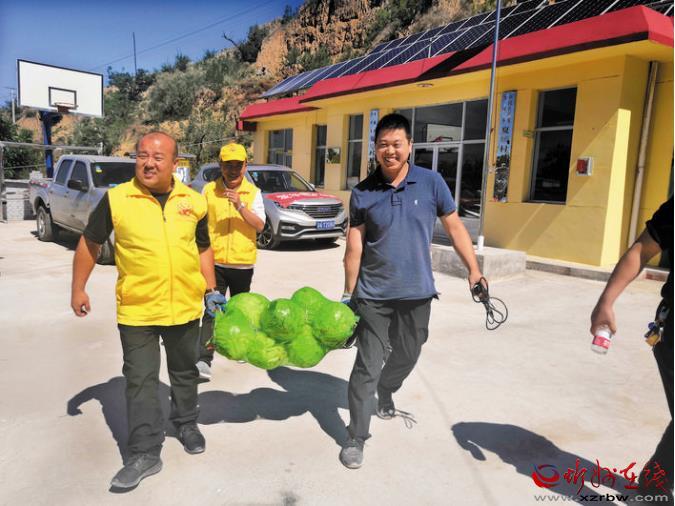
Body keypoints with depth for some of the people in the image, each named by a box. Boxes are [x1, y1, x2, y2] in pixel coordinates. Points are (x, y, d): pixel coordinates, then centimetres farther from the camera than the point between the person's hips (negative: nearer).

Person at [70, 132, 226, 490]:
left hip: (185, 307, 2)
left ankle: (187, 424, 43)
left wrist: (212, 289, 7)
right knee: (140, 381, 5)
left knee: (184, 372, 20)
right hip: (136, 309, -2)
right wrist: (78, 288, 5)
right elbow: (90, 243, 4)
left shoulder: (193, 201, -1)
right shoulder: (116, 199, -8)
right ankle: (144, 454, 20)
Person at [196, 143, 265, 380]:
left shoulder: (253, 192, -1)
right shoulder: (209, 190, 1)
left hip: (242, 263, 1)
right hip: (215, 262, -1)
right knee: (212, 311, -8)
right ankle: (204, 360, -8)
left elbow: (260, 225, -13)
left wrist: (240, 205, -26)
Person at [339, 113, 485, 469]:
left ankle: (386, 392, 51)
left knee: (406, 356, 19)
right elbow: (354, 246, -1)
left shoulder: (431, 183, -3)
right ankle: (356, 438, 14)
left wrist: (474, 270, -2)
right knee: (367, 367, -1)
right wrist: (348, 294, 2)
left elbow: (454, 228, 3)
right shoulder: (363, 193, -4)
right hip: (373, 296, -1)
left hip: (416, 293, 2)